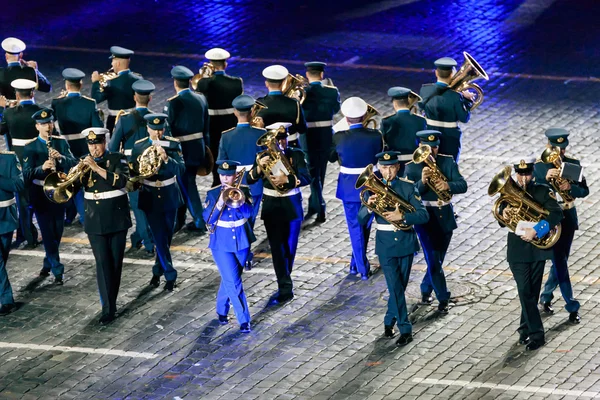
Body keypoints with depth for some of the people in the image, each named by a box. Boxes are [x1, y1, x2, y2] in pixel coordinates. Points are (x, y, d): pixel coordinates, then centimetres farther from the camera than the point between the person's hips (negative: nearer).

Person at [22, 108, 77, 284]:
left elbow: (74, 164, -6)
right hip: (40, 194, -3)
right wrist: (42, 167, -30)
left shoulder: (61, 143, 3)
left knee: (57, 231, 10)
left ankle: (48, 263, 30)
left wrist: (61, 157, -26)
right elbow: (27, 174, -12)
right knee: (48, 233, -7)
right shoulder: (30, 148, -5)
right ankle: (57, 270, -6)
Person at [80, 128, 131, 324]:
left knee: (116, 263, 5)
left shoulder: (117, 159, -3)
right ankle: (108, 308, -9)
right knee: (103, 263, -6)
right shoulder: (84, 163, 7)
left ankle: (111, 302, 19)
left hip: (117, 219, -1)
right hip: (95, 221, 1)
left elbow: (121, 180, -20)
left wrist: (97, 168, -26)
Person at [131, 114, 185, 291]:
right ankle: (170, 275, -1)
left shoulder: (173, 145, -6)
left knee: (166, 237, 12)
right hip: (150, 197, -1)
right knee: (160, 237, -6)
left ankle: (158, 271, 31)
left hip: (169, 196, 1)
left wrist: (166, 158, -33)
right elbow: (133, 172, 1)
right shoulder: (139, 146, -3)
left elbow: (181, 169, -16)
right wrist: (139, 167, -22)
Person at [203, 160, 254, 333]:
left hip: (241, 241, 2)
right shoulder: (212, 194, -4)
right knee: (233, 282, -8)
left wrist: (236, 199, -27)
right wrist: (220, 203, -24)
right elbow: (207, 218, -12)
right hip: (221, 244, -2)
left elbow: (248, 213, -15)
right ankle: (244, 320, -3)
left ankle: (222, 310, 35)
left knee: (229, 280, 13)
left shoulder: (243, 191, -2)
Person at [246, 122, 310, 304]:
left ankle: (284, 281, 28)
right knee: (277, 248, -6)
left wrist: (287, 179, -33)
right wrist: (259, 167, -28)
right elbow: (249, 180, -9)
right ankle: (285, 288, -7)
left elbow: (306, 178, -16)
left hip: (292, 206, 0)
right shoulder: (263, 156, -1)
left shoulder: (296, 155, -4)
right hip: (271, 207, 0)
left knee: (290, 247, 8)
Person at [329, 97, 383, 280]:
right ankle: (357, 262, 31)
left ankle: (362, 268, 7)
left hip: (350, 187, -2)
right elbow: (380, 156, 2)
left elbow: (331, 157, 1)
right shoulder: (375, 135, -13)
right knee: (365, 225, 19)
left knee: (355, 227, 8)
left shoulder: (339, 137, -16)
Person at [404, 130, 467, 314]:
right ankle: (443, 299, -1)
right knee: (434, 261, -9)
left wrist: (448, 185, -28)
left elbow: (462, 185, -8)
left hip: (445, 217, 4)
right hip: (425, 218, -4)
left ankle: (426, 290, 38)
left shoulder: (448, 162, 0)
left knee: (437, 260, 16)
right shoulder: (412, 167, -8)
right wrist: (422, 181, -35)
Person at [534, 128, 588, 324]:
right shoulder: (538, 166, -8)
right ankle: (572, 307, -1)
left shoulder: (573, 164, 0)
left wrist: (570, 187, -23)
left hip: (568, 219, 4)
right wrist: (546, 178, -32)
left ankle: (546, 297, 35)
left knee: (560, 261, 14)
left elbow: (584, 191, -3)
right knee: (560, 263, -5)